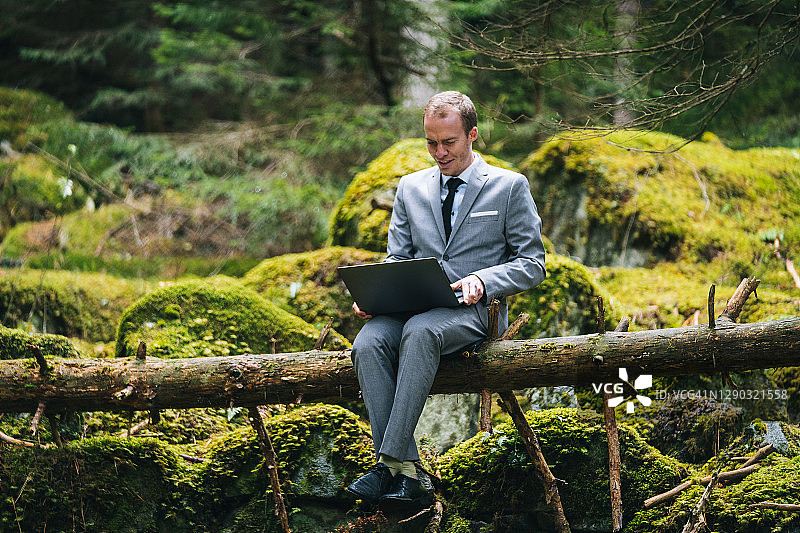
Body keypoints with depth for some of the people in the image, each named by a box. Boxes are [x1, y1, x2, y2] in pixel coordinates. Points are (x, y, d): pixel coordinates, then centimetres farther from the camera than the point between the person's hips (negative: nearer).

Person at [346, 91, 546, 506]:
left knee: (420, 331, -38)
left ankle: (390, 463, -40)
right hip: (410, 306, 4)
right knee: (367, 343, -30)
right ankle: (406, 476, -35)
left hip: (473, 308, -4)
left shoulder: (510, 187, 8)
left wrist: (482, 280, -15)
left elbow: (532, 265, 5)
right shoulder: (410, 187, 21)